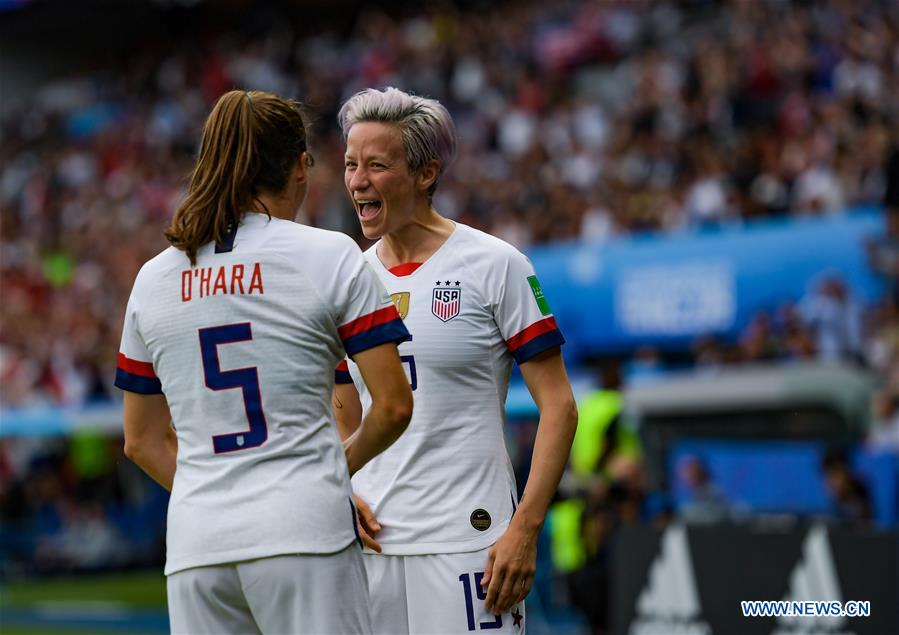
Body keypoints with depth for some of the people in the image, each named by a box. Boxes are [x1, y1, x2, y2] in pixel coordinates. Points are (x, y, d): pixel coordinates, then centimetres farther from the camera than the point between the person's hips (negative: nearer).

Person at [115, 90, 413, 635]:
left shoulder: (153, 278, 11)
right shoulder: (331, 257, -1)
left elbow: (143, 441, 17)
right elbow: (394, 405, -2)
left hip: (195, 547, 4)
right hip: (304, 539, -4)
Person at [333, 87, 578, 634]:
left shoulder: (495, 266, -4)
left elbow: (558, 407, -6)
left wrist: (524, 530, -14)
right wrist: (346, 497, 2)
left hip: (468, 542, -5)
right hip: (373, 543, 5)